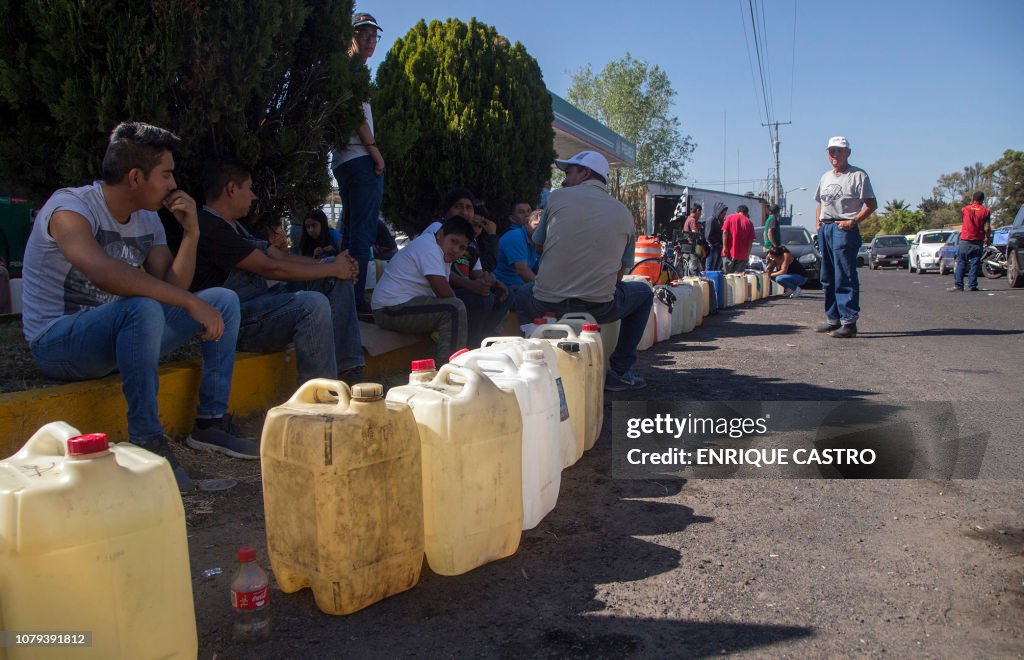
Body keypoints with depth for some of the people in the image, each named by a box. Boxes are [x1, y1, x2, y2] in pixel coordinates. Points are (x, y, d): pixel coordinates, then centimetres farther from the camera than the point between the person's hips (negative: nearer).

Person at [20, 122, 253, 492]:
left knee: (224, 300, -2)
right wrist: (191, 302, -39)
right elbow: (105, 273, -38)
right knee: (143, 308, -38)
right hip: (57, 342, -8)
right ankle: (147, 442, -28)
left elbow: (171, 287, 0)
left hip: (121, 332, 8)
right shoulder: (69, 208, -19)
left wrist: (190, 234, -12)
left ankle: (210, 423, -3)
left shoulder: (148, 220, 5)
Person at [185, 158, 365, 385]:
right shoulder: (210, 228, -14)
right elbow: (270, 268, -18)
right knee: (313, 304, -33)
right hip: (236, 323, -11)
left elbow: (281, 256, 14)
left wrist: (335, 265, 0)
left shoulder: (235, 227, 20)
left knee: (336, 277, 3)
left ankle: (348, 373, -6)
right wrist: (332, 269, -11)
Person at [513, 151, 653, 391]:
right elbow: (619, 273, 13)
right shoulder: (624, 213, 10)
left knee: (521, 294, 35)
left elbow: (539, 246, 16)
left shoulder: (558, 197, 5)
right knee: (644, 293, 29)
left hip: (548, 302, 1)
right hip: (600, 307, 0)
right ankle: (620, 372, 24)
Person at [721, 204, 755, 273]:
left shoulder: (730, 218, 5)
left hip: (730, 252, 0)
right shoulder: (749, 222, 6)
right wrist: (748, 254, 7)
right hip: (743, 254, 0)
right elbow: (750, 240, 3)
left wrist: (724, 246, -6)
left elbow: (725, 232, -6)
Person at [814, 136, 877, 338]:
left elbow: (871, 204, -7)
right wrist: (818, 224, 11)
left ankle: (849, 321, -11)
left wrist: (853, 221, -17)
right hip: (825, 229, 8)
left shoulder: (858, 175, -2)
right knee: (827, 278, 10)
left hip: (844, 229, -8)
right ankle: (833, 319, 19)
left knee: (845, 277, -12)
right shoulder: (825, 177, 19)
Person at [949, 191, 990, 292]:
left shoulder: (965, 209, 0)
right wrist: (987, 238, 11)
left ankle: (958, 285, -5)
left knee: (961, 263, 2)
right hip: (978, 241, 0)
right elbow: (987, 228, -5)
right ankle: (972, 285, 2)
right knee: (975, 264, 4)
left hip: (965, 240, 0)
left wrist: (970, 203, 22)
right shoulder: (985, 211, -2)